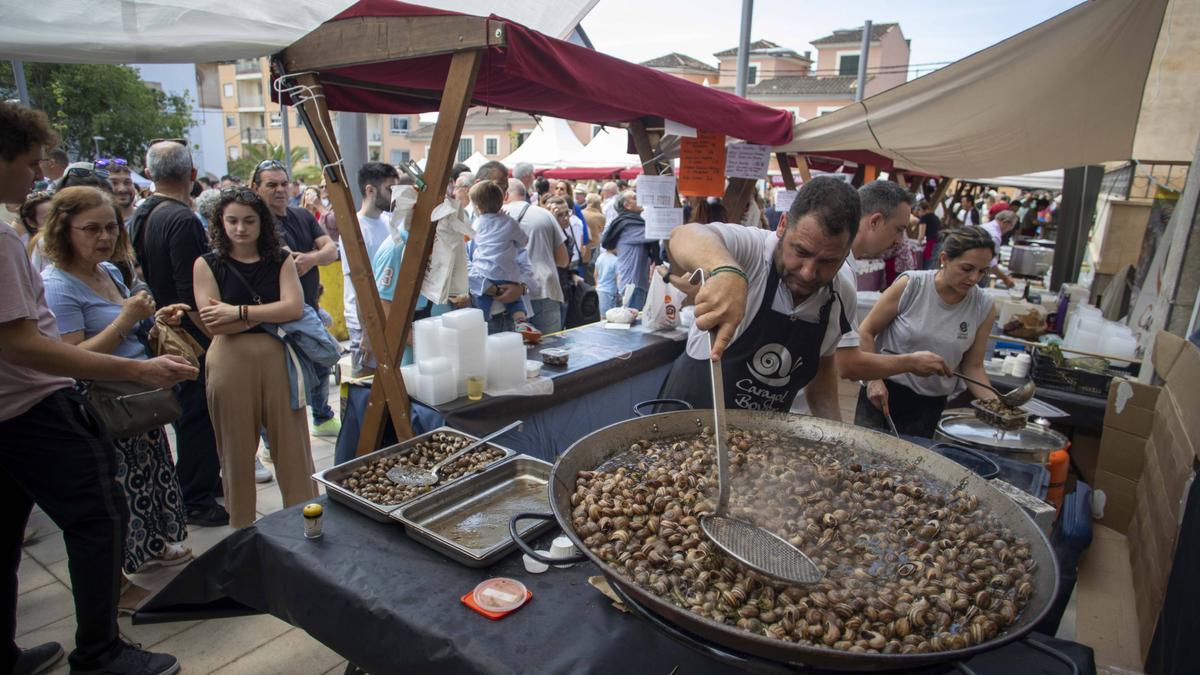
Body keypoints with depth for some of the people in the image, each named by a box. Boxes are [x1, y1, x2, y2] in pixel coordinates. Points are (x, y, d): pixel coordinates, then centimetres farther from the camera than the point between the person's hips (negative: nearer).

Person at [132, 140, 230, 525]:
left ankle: (206, 480, 36)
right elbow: (192, 298, -25)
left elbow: (146, 276, 16)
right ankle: (197, 501, 12)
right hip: (191, 338, -9)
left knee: (188, 414, 20)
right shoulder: (183, 220, -21)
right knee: (198, 418, 1)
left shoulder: (141, 216, 8)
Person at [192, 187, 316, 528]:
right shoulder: (207, 264, 2)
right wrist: (270, 313, -8)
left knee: (292, 444, 5)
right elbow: (213, 324, -8)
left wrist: (239, 312, -12)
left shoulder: (281, 259, 5)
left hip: (278, 359, 0)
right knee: (237, 450, 11)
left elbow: (294, 307, -9)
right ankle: (241, 527, 28)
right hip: (230, 363, 0)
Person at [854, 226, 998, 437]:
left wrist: (993, 400, -14)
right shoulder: (910, 285, -13)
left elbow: (972, 366, 3)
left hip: (931, 404, 2)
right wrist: (874, 379, -17)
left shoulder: (984, 308, -5)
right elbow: (866, 332, -7)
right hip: (884, 390, -2)